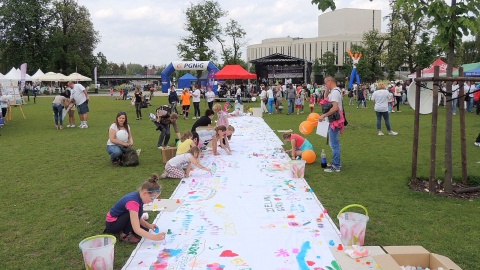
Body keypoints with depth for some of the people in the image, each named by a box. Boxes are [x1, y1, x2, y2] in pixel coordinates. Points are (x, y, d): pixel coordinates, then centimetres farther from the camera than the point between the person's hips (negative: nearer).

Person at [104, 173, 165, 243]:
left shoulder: (138, 196, -6)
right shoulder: (133, 202, -33)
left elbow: (138, 218, 3)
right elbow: (137, 229, -36)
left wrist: (149, 226, -13)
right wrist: (155, 237, -35)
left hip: (119, 218, 9)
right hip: (112, 224, -9)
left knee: (145, 229, 2)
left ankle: (122, 230, 14)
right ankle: (125, 235, -11)